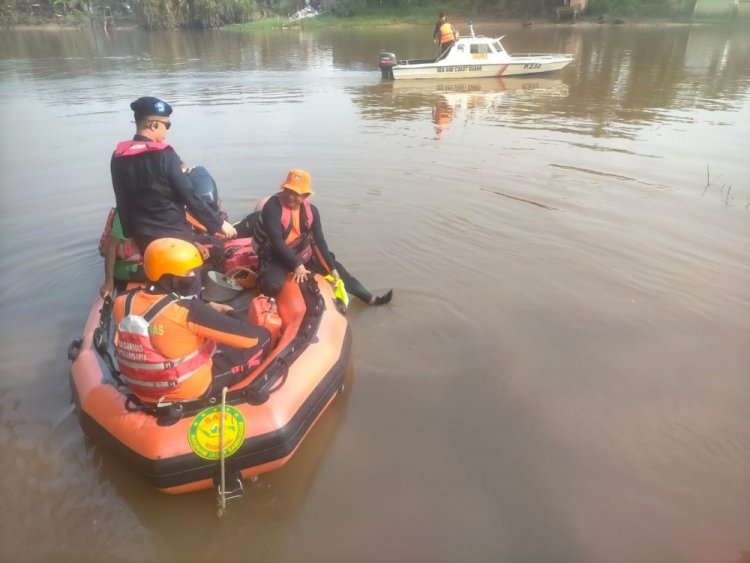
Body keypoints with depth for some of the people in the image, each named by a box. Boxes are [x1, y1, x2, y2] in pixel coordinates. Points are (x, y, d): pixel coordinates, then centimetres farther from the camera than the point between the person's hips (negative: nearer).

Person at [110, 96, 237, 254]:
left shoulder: (119, 157, 3)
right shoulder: (164, 155, -15)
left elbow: (122, 202, 11)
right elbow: (189, 196, -15)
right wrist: (219, 223, -8)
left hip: (141, 238, 6)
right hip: (173, 235, -6)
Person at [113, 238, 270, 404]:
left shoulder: (123, 303, -11)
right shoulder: (188, 311, -31)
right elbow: (250, 336, -28)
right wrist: (228, 312, -8)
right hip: (193, 390, -6)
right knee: (262, 336, 5)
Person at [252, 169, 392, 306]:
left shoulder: (311, 210, -4)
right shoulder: (273, 207, -21)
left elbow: (319, 240, -1)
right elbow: (276, 241, -26)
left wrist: (332, 267, -4)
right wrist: (296, 265, -29)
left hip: (303, 253, 6)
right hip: (276, 256, -6)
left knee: (337, 269, 6)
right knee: (272, 285, -36)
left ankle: (371, 298, 18)